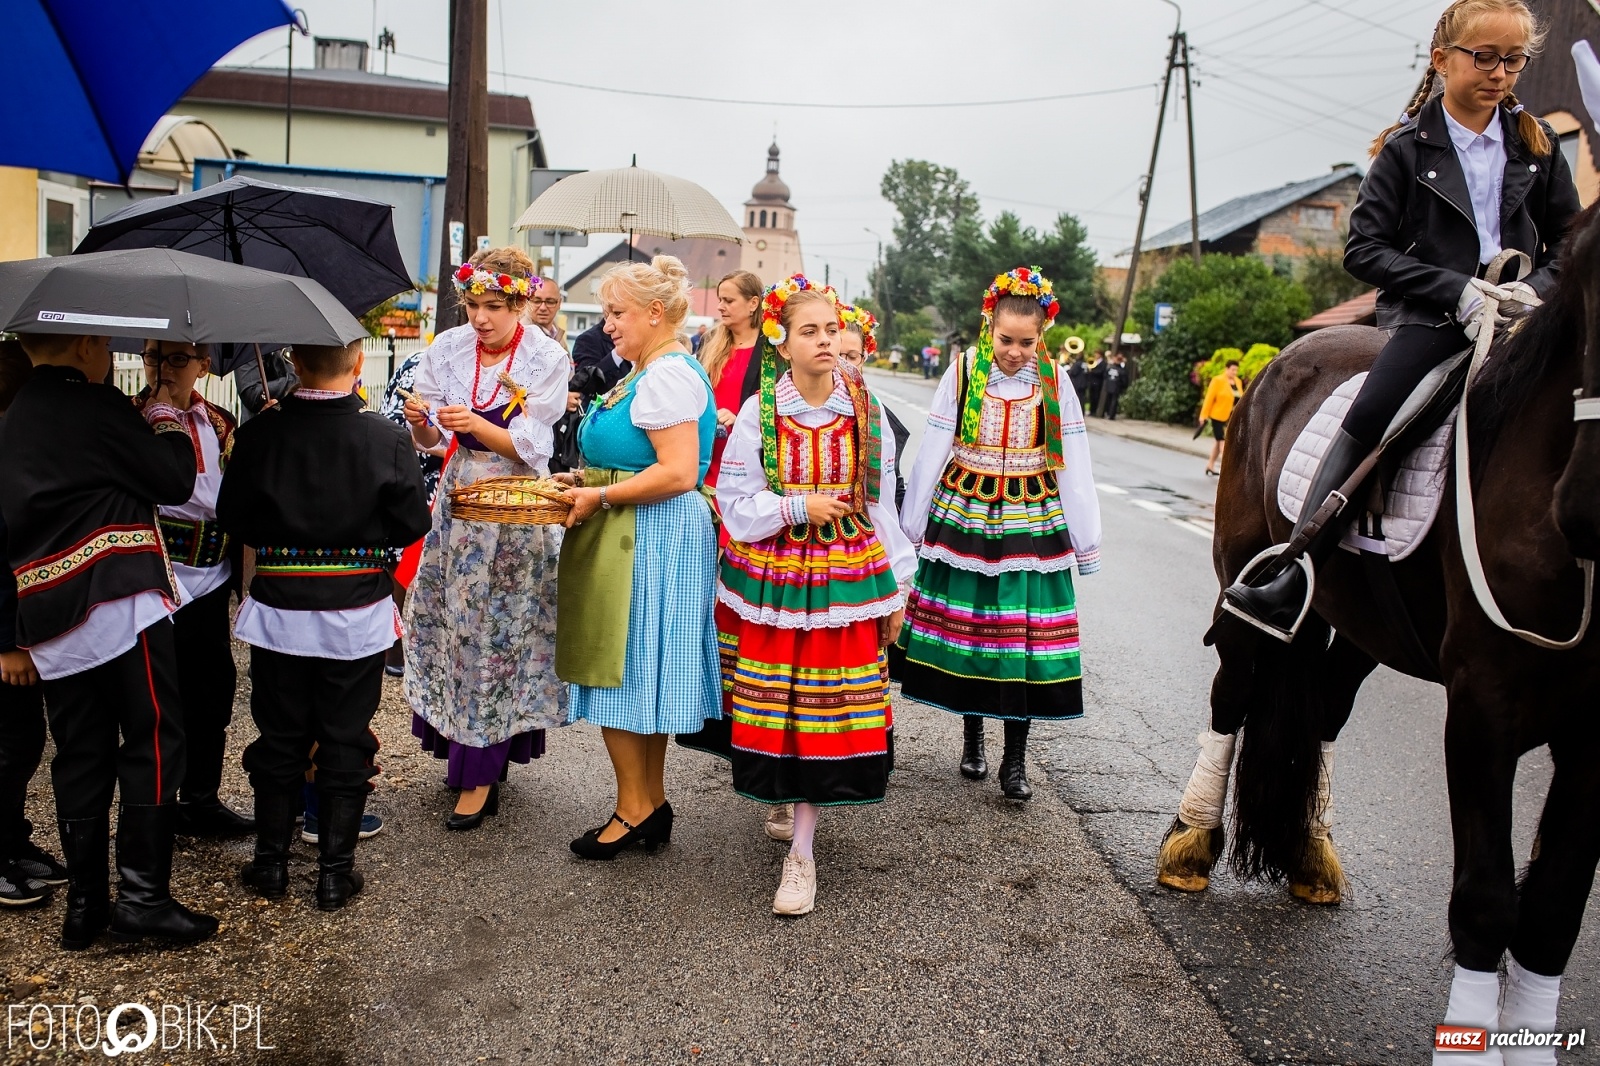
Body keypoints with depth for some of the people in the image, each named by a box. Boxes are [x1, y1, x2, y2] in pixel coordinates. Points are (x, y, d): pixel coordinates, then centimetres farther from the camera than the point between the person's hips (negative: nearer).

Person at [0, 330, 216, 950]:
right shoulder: (97, 407, -8)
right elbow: (175, 481, -4)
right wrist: (166, 411, 10)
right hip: (120, 602, -7)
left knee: (81, 753, 12)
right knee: (153, 741, -1)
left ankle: (84, 904, 18)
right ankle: (143, 895, 0)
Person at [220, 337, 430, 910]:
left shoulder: (258, 434, -10)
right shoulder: (387, 438, -12)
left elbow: (232, 518, -2)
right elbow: (412, 523, -7)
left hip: (279, 608, 1)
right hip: (358, 611, -1)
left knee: (279, 738, 15)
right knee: (346, 743, 10)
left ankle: (271, 863, 26)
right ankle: (336, 872, 17)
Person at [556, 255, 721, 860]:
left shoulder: (667, 375, -16)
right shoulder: (653, 372, 16)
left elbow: (679, 473, -25)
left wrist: (600, 497, -18)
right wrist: (585, 480, 11)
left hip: (647, 542, -11)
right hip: (641, 542, 11)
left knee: (622, 674, -2)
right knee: (641, 676, 14)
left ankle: (633, 809, 10)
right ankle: (653, 805, 24)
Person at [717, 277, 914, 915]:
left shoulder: (865, 412, 2)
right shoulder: (759, 414, -3)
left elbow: (882, 504, 6)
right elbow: (735, 504, -4)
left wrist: (896, 587, 6)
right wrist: (799, 507, -16)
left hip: (849, 576, 1)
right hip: (775, 576, 0)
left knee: (827, 709, 0)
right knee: (776, 705, 4)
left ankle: (801, 849, 8)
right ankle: (784, 796, 32)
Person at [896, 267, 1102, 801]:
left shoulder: (1054, 382, -1)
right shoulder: (962, 374, -4)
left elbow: (1074, 467, 1)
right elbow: (931, 455, -1)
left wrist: (1086, 541, 2)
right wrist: (912, 528, 1)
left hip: (1031, 523, 0)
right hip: (963, 518, 0)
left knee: (1023, 634, 0)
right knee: (965, 629, 7)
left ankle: (1015, 760, 11)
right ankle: (972, 738, 26)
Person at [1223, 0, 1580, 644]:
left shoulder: (1538, 146, 12)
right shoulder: (1408, 148, 3)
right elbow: (1365, 248, -4)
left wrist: (1535, 288, -7)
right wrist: (1455, 288, -14)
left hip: (1520, 314, 4)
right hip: (1432, 317, -3)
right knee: (1366, 419, -25)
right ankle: (1290, 579, -26)